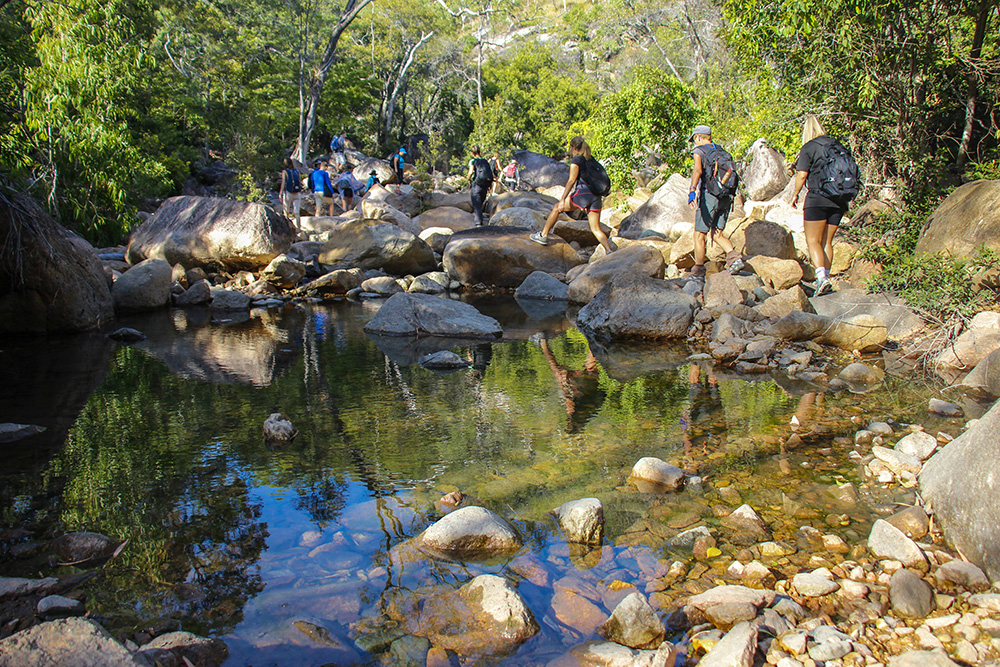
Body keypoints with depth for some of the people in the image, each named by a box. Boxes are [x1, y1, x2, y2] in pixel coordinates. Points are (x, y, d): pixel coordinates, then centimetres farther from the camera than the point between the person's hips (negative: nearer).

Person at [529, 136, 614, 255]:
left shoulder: (576, 160, -1)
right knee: (596, 229, 7)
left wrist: (563, 199, -9)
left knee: (556, 208, 11)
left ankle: (543, 235, 12)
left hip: (583, 193, -6)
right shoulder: (592, 159, 19)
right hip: (596, 196, 6)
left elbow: (571, 181, -8)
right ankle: (609, 251, -8)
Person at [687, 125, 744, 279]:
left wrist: (693, 190, -33)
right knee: (716, 234, 13)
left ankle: (698, 272, 7)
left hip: (709, 196, -6)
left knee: (700, 235, 4)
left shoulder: (699, 151, -2)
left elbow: (698, 170, -21)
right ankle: (735, 257, -9)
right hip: (726, 197, 6)